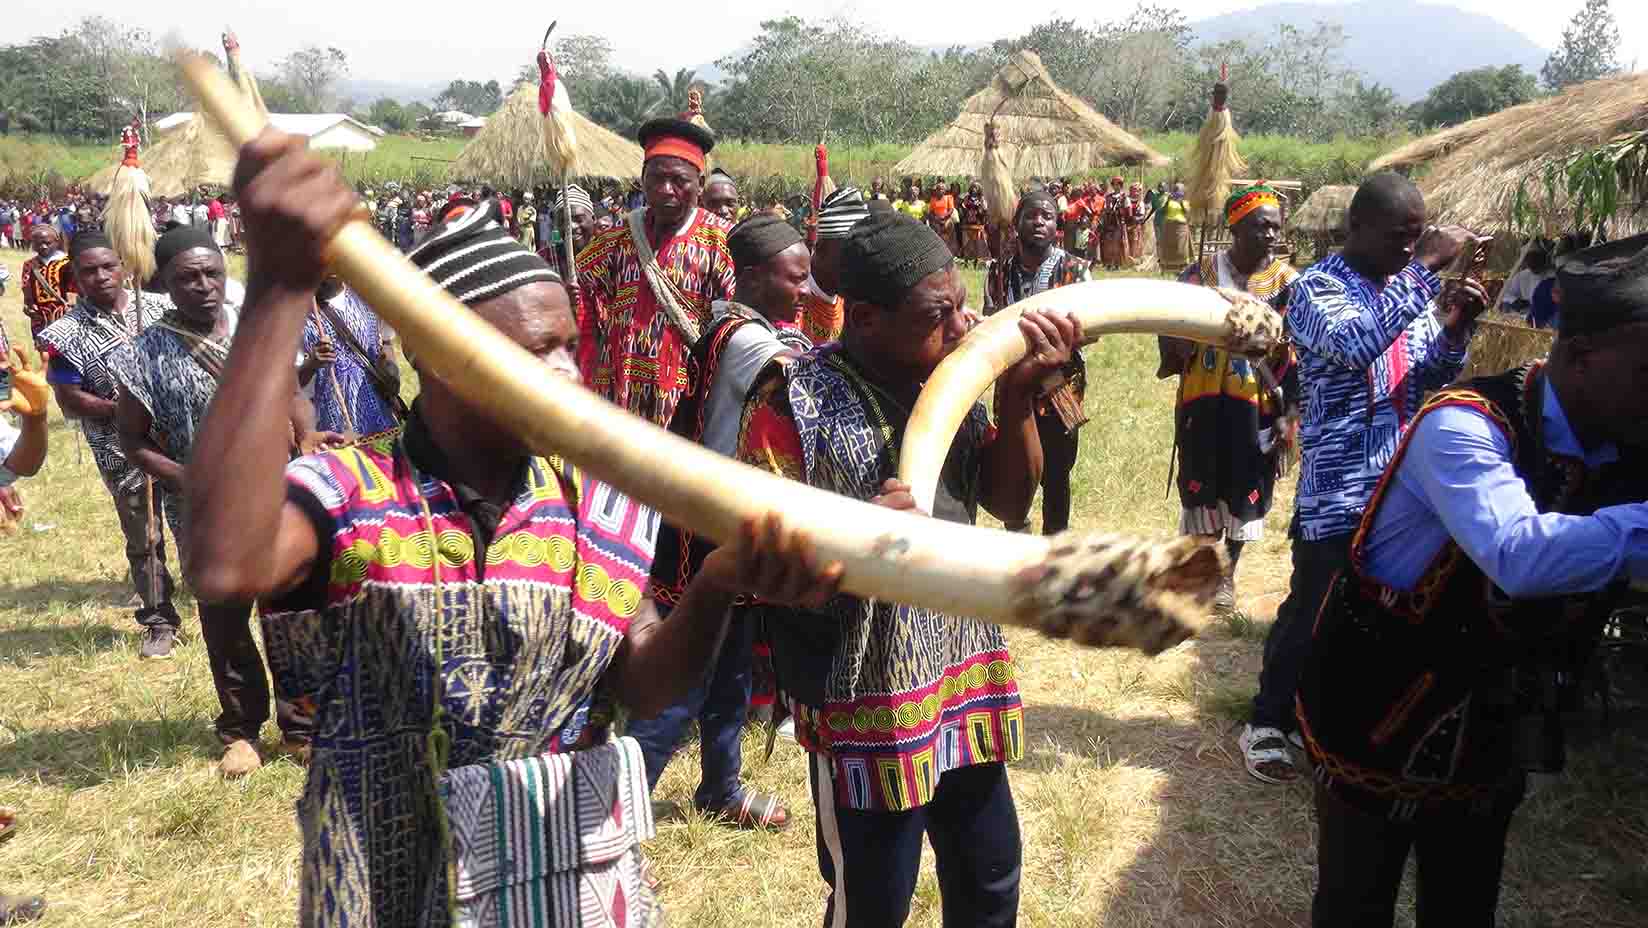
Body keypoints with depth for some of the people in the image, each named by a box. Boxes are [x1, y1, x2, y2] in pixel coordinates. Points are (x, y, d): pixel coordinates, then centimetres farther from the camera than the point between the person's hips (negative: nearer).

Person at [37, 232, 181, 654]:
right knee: (143, 539, 10)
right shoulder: (68, 334, -8)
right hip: (123, 453, -2)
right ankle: (159, 620, 24)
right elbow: (70, 402, -7)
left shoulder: (159, 307, 0)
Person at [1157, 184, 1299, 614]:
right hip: (1203, 401, 1)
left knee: (1245, 488, 10)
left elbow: (1298, 356, -5)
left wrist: (1288, 417, -11)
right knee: (1199, 483, 9)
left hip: (1258, 406, -1)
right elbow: (1170, 328, 5)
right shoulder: (1201, 272, -1)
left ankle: (1227, 574, 29)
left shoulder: (1288, 282, -4)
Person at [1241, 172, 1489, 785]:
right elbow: (1357, 344, -30)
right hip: (1338, 490, -7)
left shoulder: (1411, 287, 11)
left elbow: (1432, 379, 12)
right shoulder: (1316, 287, -10)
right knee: (1313, 614, 1)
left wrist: (1456, 328, -8)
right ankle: (1268, 724, 18)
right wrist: (1426, 266, -27)